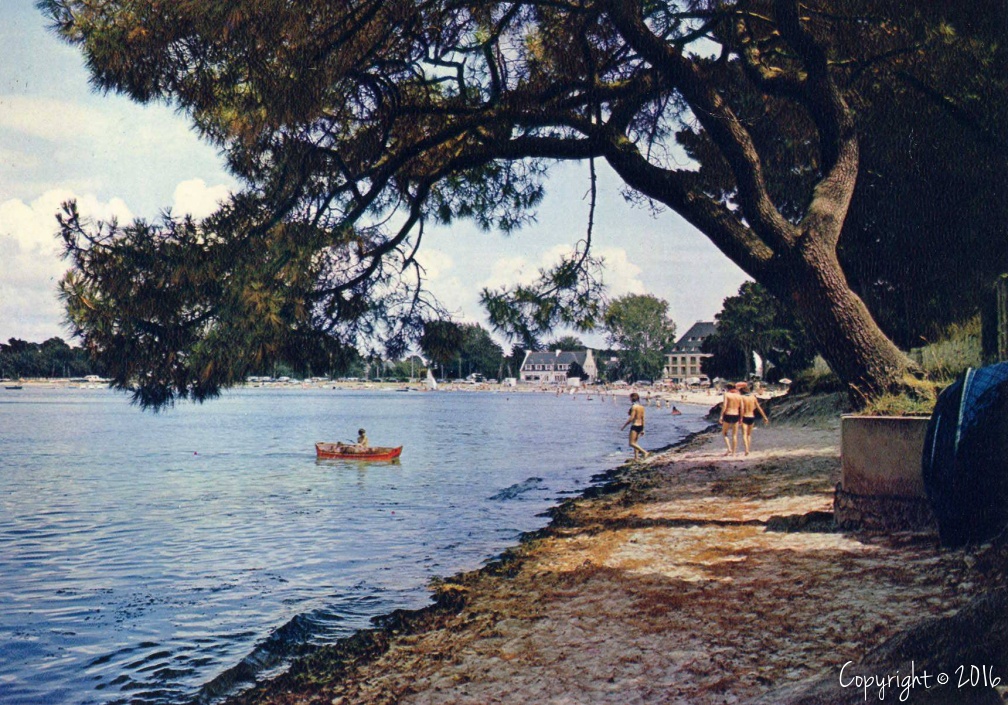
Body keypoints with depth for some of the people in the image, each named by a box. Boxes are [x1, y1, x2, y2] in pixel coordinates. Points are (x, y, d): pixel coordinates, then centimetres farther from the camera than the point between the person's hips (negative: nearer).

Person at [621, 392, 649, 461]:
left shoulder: (634, 406, -15)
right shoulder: (641, 406, 8)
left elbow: (631, 418, -18)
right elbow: (643, 418, 11)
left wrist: (624, 426, -10)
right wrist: (642, 429, 17)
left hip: (635, 426, -9)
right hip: (640, 426, 9)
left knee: (632, 443, -6)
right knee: (634, 442, 16)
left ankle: (644, 452, -17)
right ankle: (636, 458, 15)